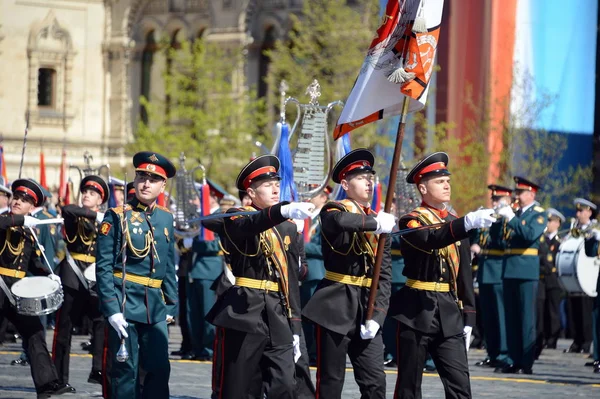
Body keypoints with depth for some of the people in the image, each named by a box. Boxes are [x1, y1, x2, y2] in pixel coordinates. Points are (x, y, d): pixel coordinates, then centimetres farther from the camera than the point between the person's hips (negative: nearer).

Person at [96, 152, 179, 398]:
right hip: (125, 304, -5)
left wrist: (171, 305, 11)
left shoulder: (166, 218, 12)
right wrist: (111, 310, -15)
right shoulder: (118, 216, -4)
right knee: (125, 370, -2)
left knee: (160, 369, 3)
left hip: (155, 307, 5)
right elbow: (103, 267, -8)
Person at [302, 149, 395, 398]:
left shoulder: (382, 224, 12)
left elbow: (385, 275, 7)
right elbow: (339, 221, -32)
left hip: (366, 307, 5)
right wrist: (375, 222, -26)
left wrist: (376, 316, -4)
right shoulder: (334, 211, -4)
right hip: (336, 307, -5)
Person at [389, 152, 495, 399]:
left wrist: (468, 318, 11)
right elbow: (431, 239, -29)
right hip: (416, 311, -5)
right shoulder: (411, 221, -5)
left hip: (449, 313, 5)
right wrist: (468, 223, -44)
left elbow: (464, 274, 17)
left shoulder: (455, 224, 14)